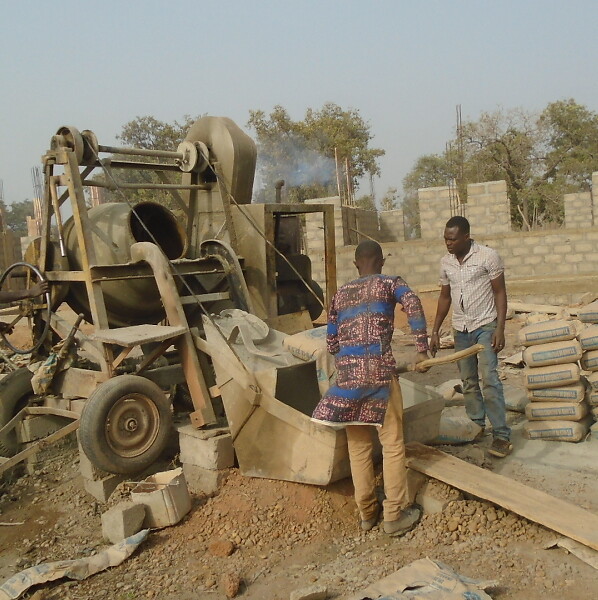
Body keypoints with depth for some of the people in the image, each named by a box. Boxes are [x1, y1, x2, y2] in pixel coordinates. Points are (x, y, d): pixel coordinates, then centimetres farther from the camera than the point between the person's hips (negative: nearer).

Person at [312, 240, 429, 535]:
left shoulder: (340, 294, 19)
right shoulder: (389, 283, 8)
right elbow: (412, 304, -14)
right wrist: (421, 349, -12)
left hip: (347, 372, 4)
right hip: (380, 370, -4)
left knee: (358, 445, 13)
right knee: (392, 443, 6)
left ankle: (366, 512, 23)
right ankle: (395, 515, 12)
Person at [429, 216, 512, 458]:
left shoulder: (488, 256, -9)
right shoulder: (446, 262, 6)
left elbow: (500, 292, -7)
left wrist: (500, 328, -15)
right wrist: (435, 331, 9)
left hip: (485, 326, -5)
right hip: (461, 329, 5)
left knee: (489, 379, -12)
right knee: (468, 382, 9)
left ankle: (501, 435, -7)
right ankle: (477, 427, 22)